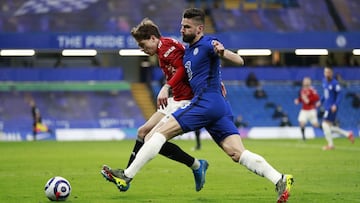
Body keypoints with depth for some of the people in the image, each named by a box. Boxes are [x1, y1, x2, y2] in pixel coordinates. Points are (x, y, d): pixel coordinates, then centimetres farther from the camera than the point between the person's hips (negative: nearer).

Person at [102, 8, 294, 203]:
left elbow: (239, 61, -12)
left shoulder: (207, 43, -3)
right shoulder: (187, 51, 24)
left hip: (207, 102, -9)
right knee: (238, 154, -3)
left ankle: (126, 177, -9)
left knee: (160, 133, -9)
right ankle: (280, 180, -15)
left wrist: (223, 52, -31)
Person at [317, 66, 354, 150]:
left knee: (325, 124, -14)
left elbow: (339, 95, -15)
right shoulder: (324, 81, 11)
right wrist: (321, 101, 16)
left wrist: (335, 105, -26)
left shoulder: (335, 83, -14)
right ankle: (348, 134, 18)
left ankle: (330, 145, -6)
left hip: (332, 108, -9)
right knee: (329, 127, 9)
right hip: (327, 107, 9)